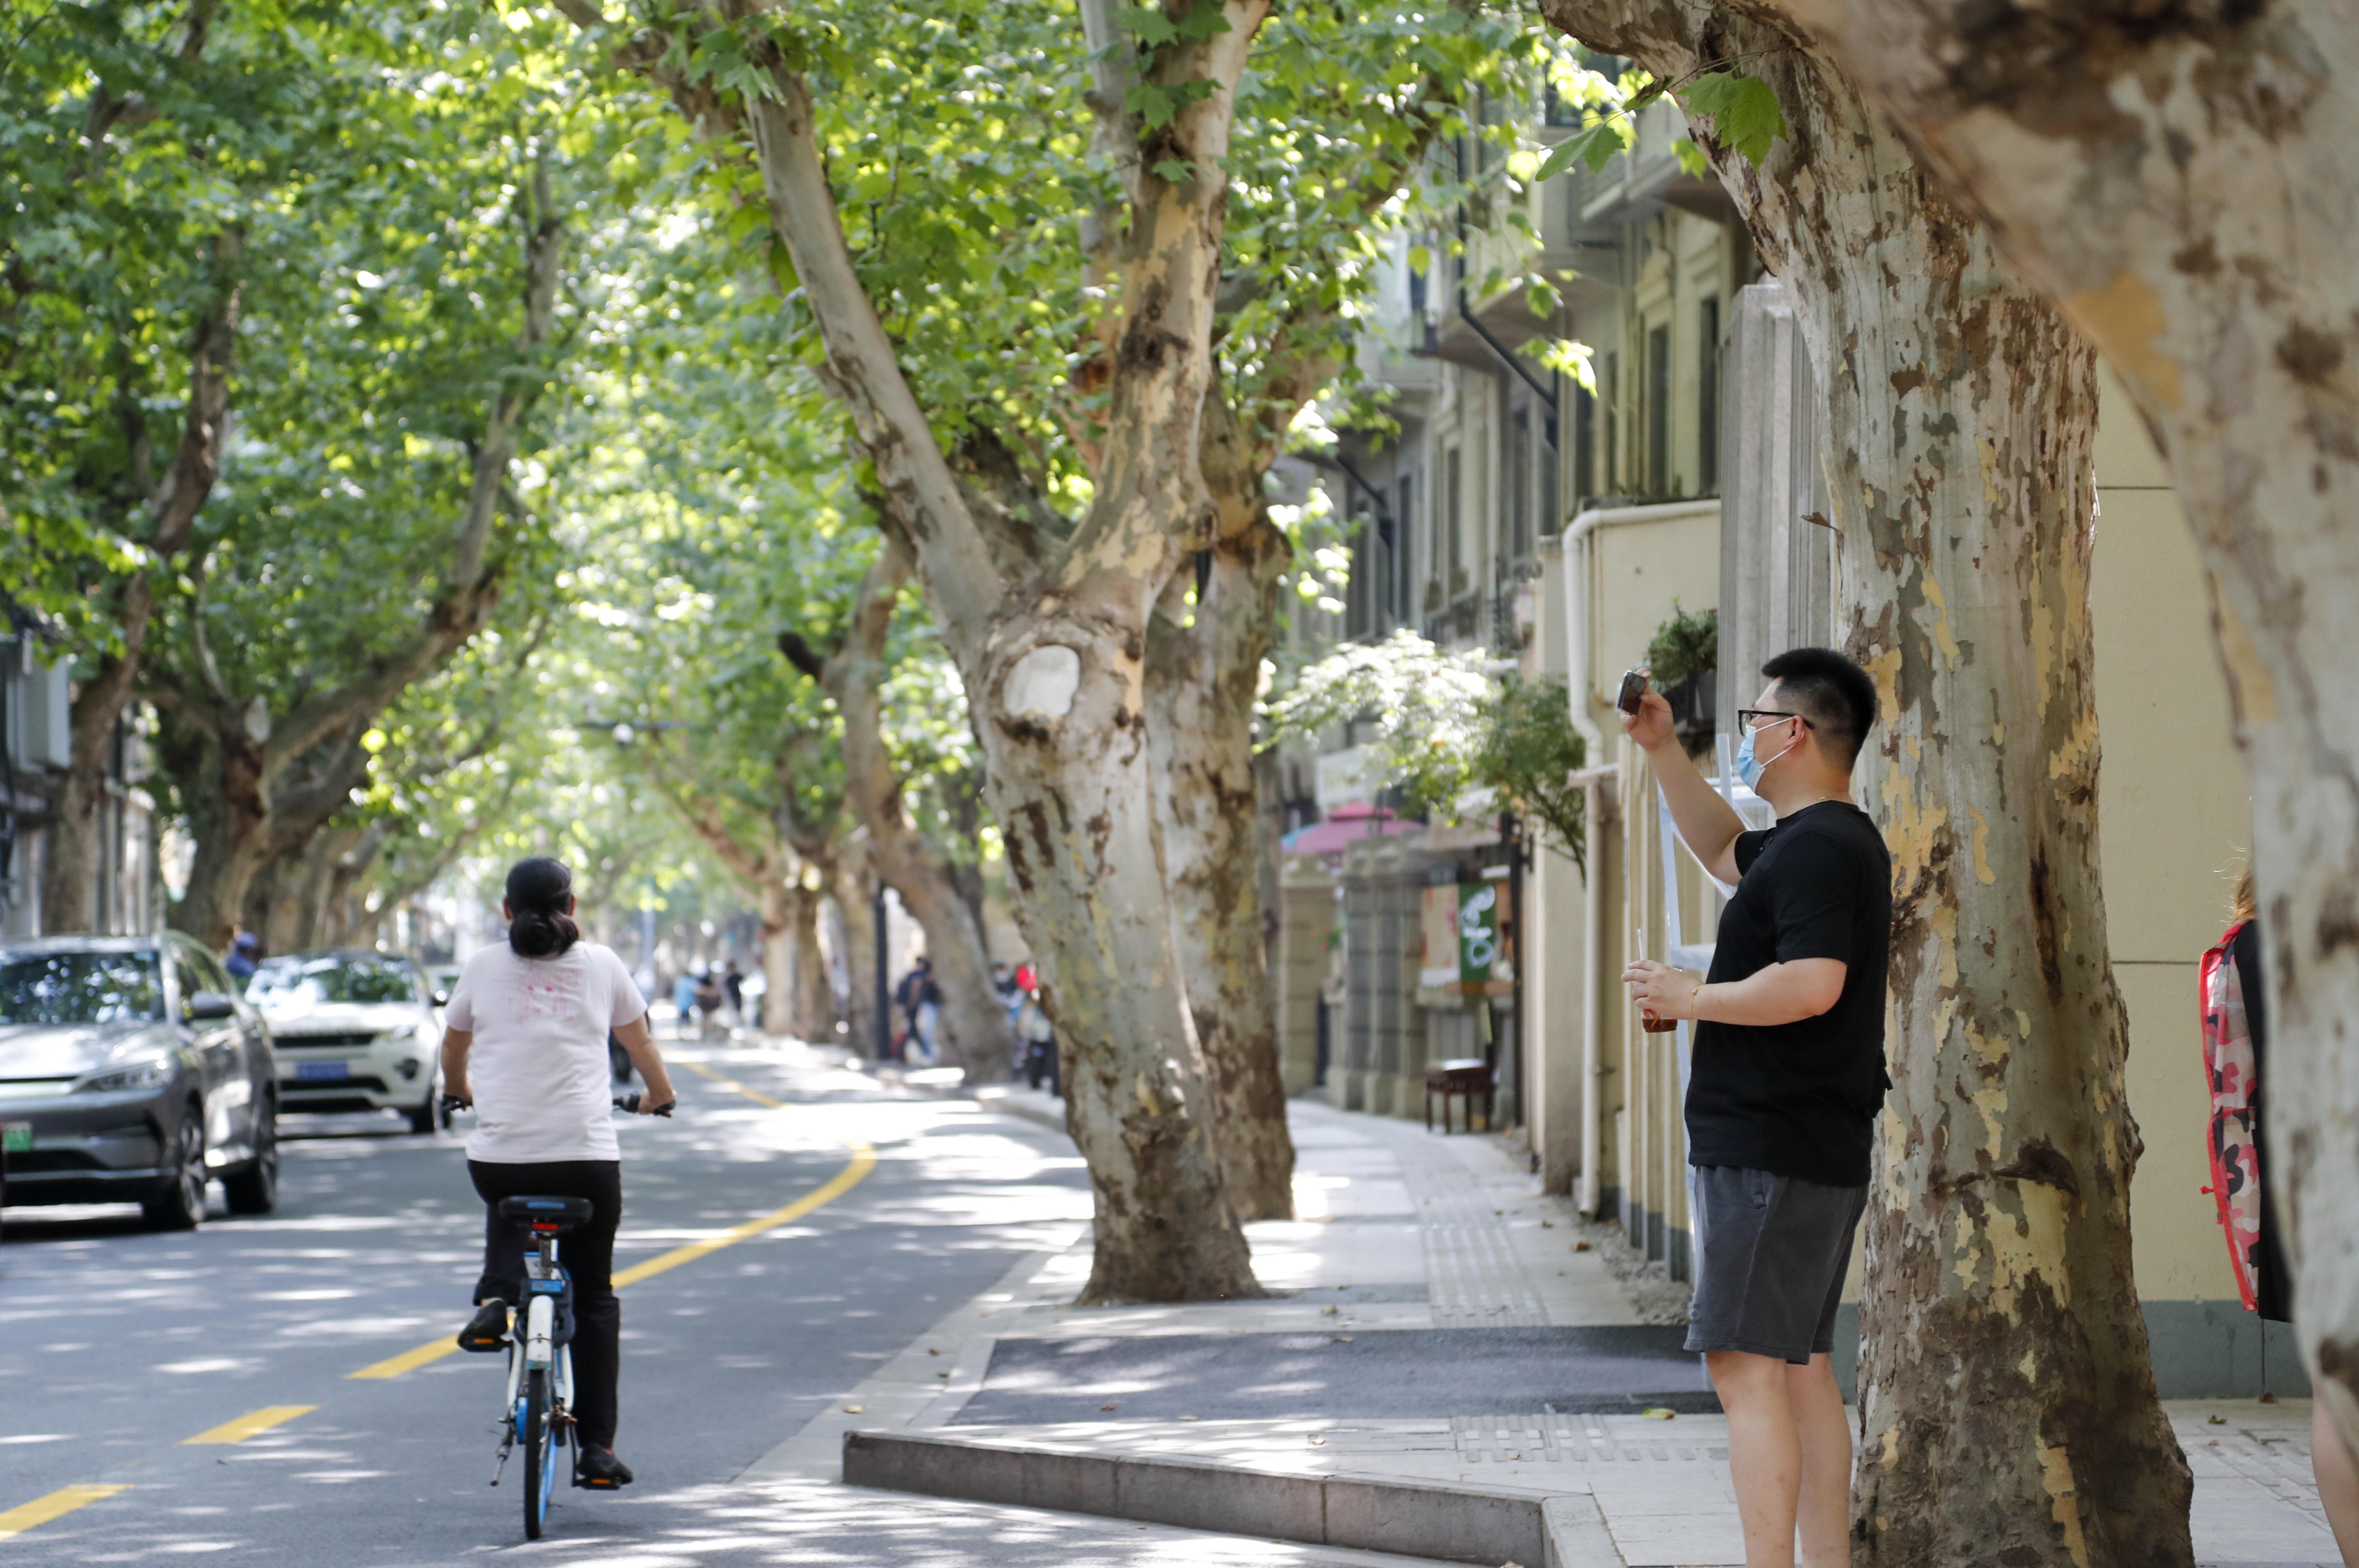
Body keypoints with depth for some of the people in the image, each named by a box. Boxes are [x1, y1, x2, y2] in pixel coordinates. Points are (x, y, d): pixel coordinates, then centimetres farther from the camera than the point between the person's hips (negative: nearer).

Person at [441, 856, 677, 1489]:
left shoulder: (484, 967, 5)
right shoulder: (599, 964, 4)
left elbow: (453, 1049, 20)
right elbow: (639, 1041, 18)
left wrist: (460, 1091, 43)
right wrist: (659, 1095, 39)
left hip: (499, 1158, 1)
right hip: (587, 1157, -1)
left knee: (505, 1205, 37)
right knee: (594, 1297, 13)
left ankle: (495, 1297, 8)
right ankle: (597, 1447, 8)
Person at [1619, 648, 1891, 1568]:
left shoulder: (1818, 848, -16)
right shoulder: (1833, 840, 17)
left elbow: (1812, 983, -28)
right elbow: (1724, 851, 36)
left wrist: (1690, 998, -16)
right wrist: (1663, 751, 28)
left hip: (1768, 1151, -11)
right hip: (1821, 1150, 11)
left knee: (1746, 1365, -12)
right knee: (1802, 1367, 14)